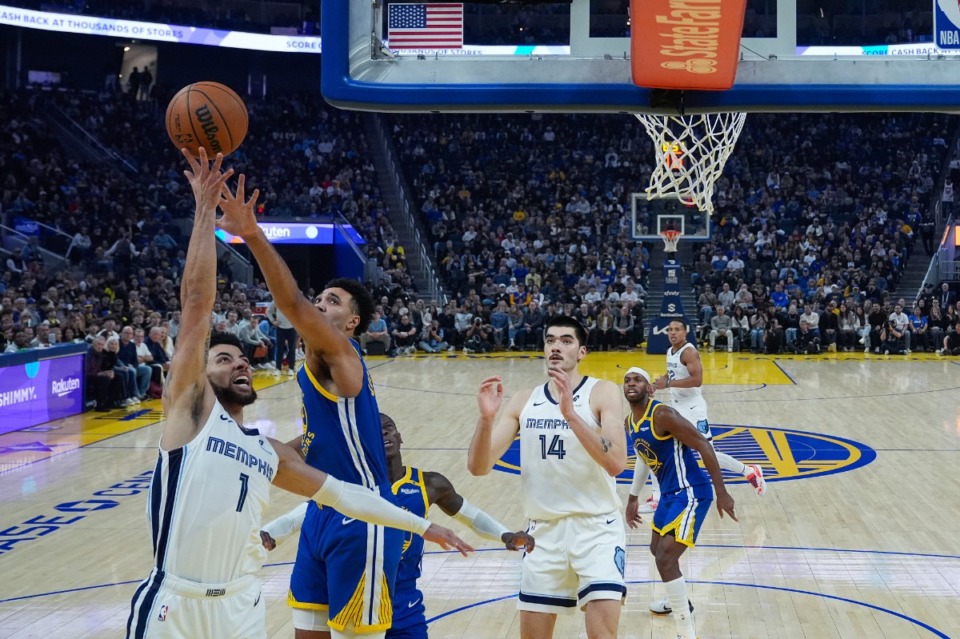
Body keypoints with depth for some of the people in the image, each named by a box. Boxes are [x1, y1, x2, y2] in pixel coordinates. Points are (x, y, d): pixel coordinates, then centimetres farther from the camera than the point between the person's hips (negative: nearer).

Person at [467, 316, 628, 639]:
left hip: (597, 527, -4)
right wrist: (486, 418, -19)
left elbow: (616, 463, -21)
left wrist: (570, 413, -30)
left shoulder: (603, 392, -6)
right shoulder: (524, 400, 5)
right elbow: (479, 467, -2)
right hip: (543, 531, 4)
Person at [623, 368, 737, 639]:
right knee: (658, 550, 26)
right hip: (670, 493, 10)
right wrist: (633, 499, 28)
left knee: (666, 558, -17)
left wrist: (721, 493, -25)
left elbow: (703, 445, -22)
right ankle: (679, 601, 52)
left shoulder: (662, 414, -21)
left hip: (690, 493, -10)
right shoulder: (629, 423, 6)